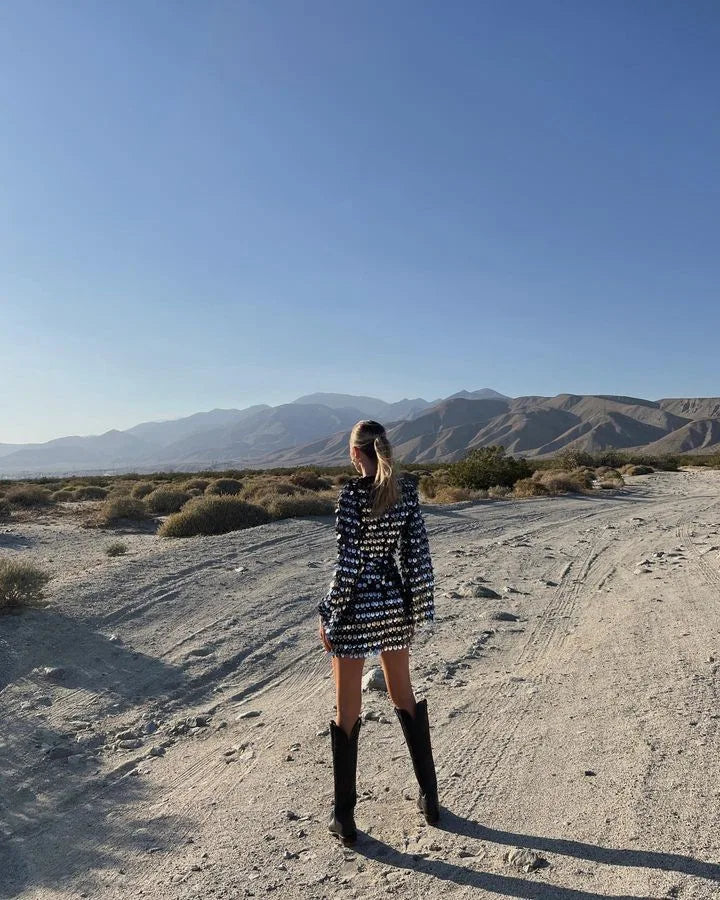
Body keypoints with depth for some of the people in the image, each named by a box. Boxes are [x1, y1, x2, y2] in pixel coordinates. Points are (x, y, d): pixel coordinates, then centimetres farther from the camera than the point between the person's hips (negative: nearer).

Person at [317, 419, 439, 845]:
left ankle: (344, 818, 21)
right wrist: (417, 609, 9)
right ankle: (430, 797, 33)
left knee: (347, 711, 9)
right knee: (405, 697, 21)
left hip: (356, 608, -5)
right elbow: (418, 554, 0)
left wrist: (329, 616, -8)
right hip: (394, 605, 5)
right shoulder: (408, 490, -2)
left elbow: (348, 562, -18)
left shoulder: (352, 494, -17)